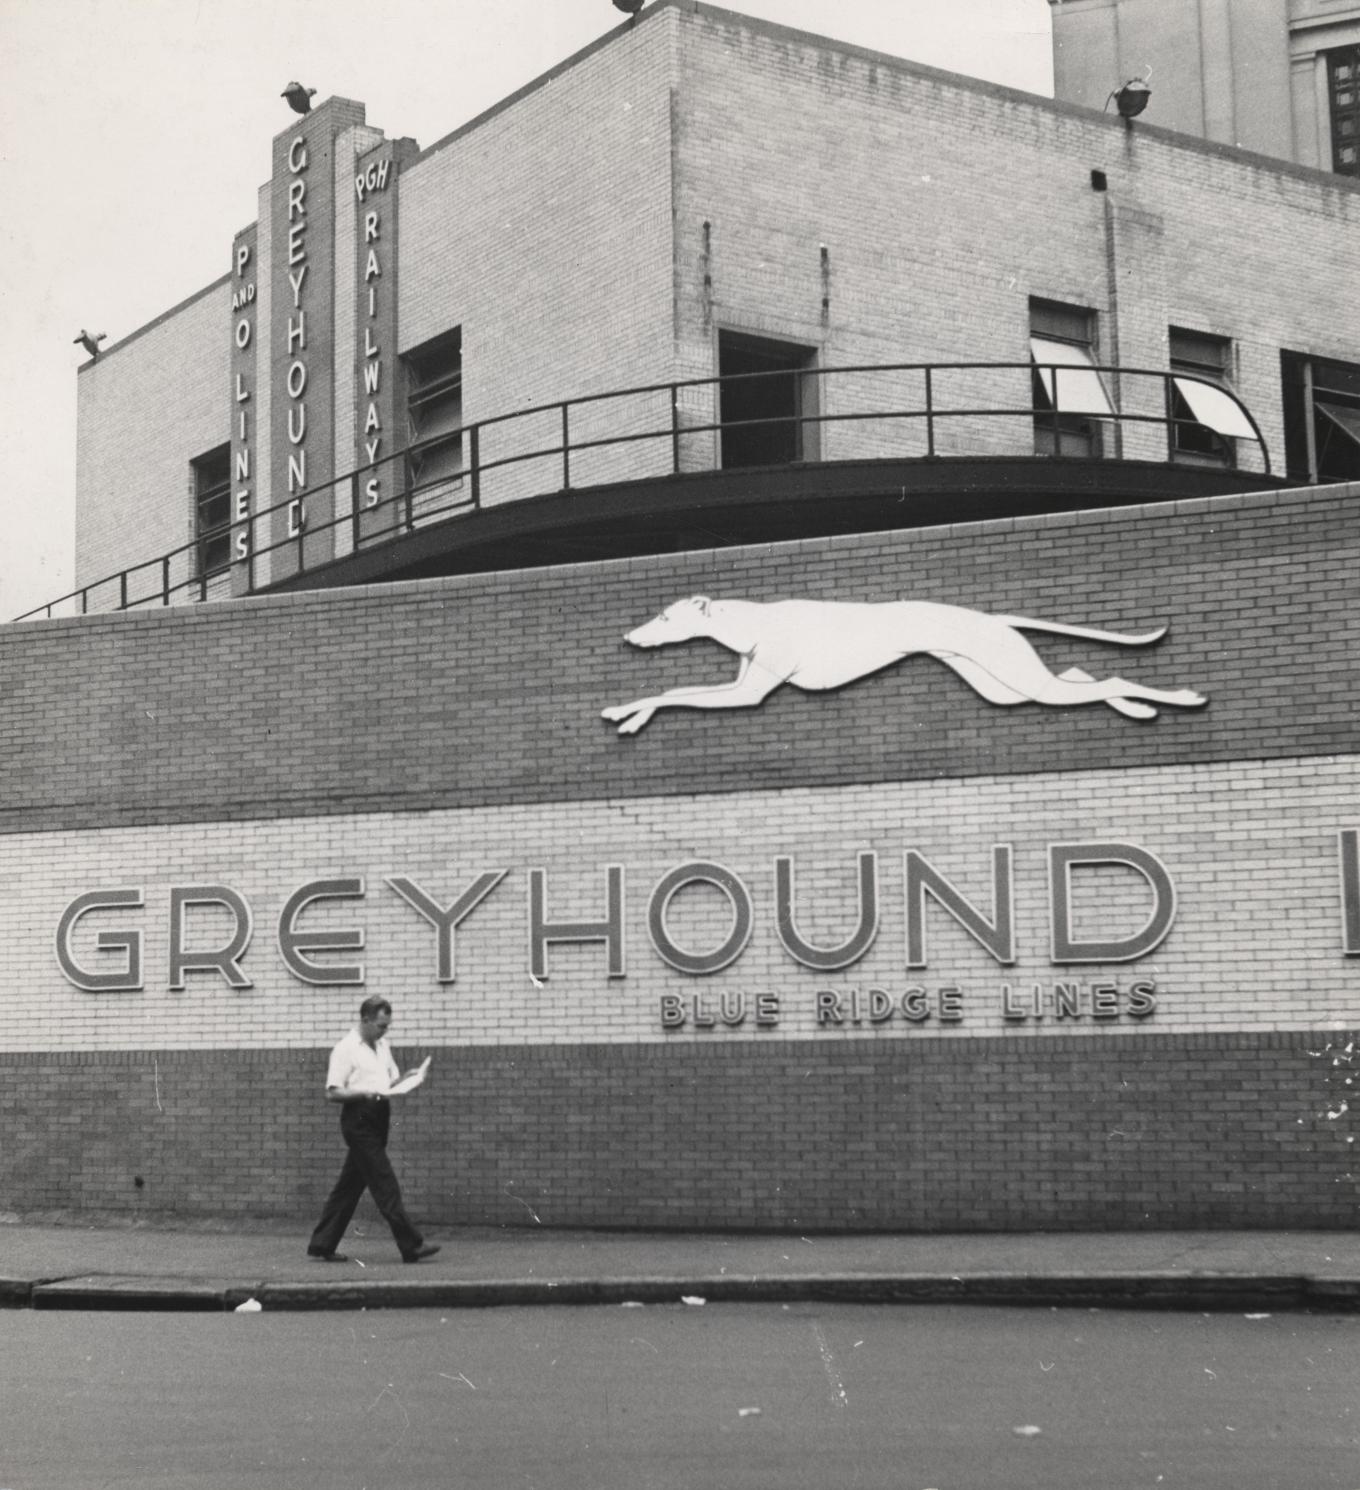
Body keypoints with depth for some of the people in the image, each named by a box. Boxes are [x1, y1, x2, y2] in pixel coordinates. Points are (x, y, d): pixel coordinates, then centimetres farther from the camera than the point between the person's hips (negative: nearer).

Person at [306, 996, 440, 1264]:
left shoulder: (383, 1046, 16)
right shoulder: (346, 1049, -9)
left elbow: (392, 1079, 25)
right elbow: (332, 1093, -12)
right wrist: (364, 1093, -25)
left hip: (377, 1120, 8)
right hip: (358, 1120, -8)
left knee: (349, 1187, 11)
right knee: (385, 1185, -9)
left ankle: (322, 1246, 17)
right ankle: (411, 1246, -10)